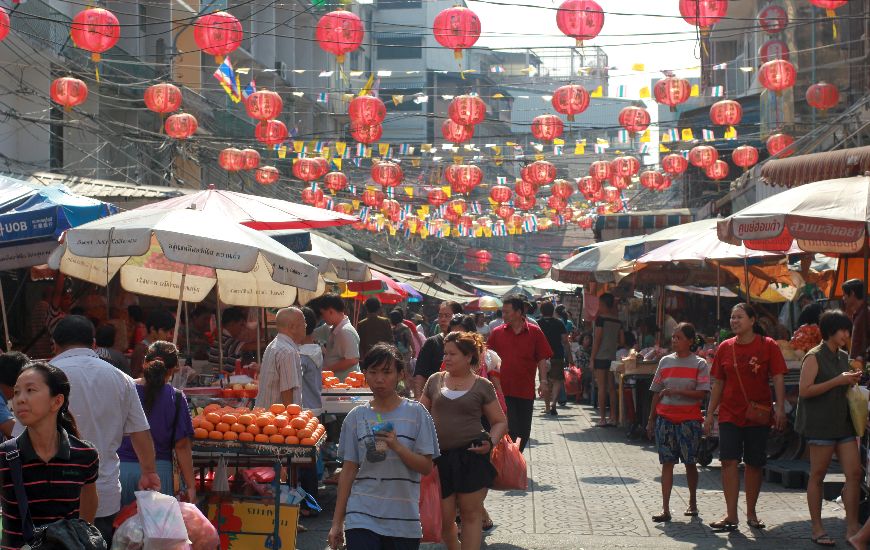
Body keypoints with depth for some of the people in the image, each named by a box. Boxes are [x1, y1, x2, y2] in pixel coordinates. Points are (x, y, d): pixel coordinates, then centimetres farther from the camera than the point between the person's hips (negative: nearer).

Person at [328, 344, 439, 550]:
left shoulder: (415, 413, 0)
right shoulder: (356, 417, 5)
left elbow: (426, 467, -3)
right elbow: (348, 471, 7)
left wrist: (396, 446, -19)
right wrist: (337, 523, 6)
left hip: (404, 519, 0)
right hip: (362, 516, 0)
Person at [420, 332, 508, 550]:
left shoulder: (482, 386, 3)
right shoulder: (435, 380, 10)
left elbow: (500, 422, 7)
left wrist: (491, 442, -11)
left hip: (471, 457, -2)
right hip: (440, 457, 3)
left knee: (471, 513, -1)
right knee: (444, 518, 4)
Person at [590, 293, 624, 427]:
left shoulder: (601, 318, -10)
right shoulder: (618, 321, 8)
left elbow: (597, 339, -12)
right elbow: (622, 341, 9)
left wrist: (592, 358, -7)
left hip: (601, 357, -6)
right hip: (613, 357, 6)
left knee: (601, 387, -3)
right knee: (612, 388, 9)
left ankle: (602, 419, -4)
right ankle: (613, 417, 10)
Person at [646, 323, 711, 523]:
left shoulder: (699, 364, -2)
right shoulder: (665, 361, 9)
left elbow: (702, 393, -11)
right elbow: (657, 392, 12)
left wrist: (676, 391, -20)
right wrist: (651, 420, 10)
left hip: (689, 419, -3)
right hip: (665, 418, 3)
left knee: (690, 463, 7)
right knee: (667, 463, 0)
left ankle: (693, 503, 24)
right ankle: (665, 509, -2)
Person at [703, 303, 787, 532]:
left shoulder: (768, 346, -2)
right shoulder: (725, 347, 5)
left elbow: (778, 378, -4)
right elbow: (718, 383, 10)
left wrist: (780, 408, -14)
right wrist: (710, 414, 8)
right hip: (730, 414, 2)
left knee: (754, 464, 6)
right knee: (729, 461, -9)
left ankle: (751, 513, 18)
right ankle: (731, 515, -7)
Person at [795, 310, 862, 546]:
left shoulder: (844, 357, 16)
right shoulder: (814, 357, -7)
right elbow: (804, 391, -15)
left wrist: (852, 382, 6)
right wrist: (837, 381, -17)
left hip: (843, 422, 7)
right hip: (821, 423, -7)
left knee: (854, 473, -1)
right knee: (818, 476, 1)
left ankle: (852, 529, 4)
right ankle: (817, 529, 9)